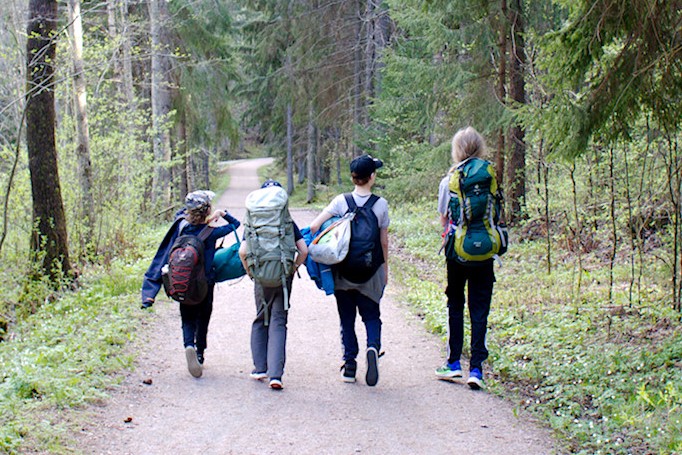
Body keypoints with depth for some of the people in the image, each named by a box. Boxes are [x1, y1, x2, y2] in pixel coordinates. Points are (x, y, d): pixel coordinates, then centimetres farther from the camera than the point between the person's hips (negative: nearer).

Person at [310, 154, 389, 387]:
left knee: (347, 318, 12)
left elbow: (313, 226, -12)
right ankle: (373, 346, -17)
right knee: (371, 315, 12)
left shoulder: (341, 202, -6)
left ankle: (349, 366, 10)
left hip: (344, 271, 0)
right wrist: (385, 268, 14)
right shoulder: (381, 204, -5)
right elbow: (384, 241, 2)